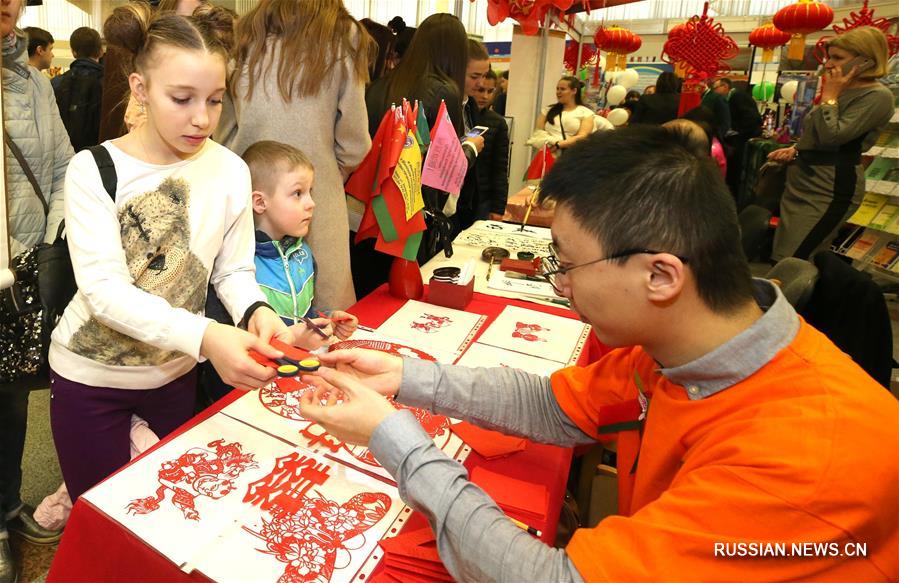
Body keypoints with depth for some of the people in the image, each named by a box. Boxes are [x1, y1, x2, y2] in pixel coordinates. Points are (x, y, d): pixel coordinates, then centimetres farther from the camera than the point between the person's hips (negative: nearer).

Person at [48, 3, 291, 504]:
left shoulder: (230, 171, -9)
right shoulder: (94, 170, -17)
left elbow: (234, 270, -4)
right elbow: (104, 289, -26)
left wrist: (255, 311, -28)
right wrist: (205, 336, -43)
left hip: (175, 372, 3)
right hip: (92, 376, -2)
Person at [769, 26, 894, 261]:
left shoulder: (877, 96, -12)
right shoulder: (844, 90, 19)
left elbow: (831, 136, -23)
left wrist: (830, 95, -13)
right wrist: (794, 150, 9)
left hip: (830, 189, -10)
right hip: (805, 180, 10)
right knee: (778, 258, 8)